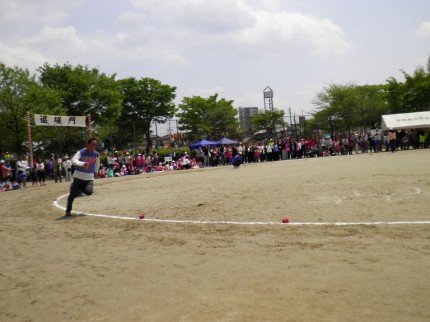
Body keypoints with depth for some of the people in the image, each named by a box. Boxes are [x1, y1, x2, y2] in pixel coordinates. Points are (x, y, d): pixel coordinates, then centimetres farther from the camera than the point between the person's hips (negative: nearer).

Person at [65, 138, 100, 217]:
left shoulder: (96, 154, -3)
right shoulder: (81, 152, -15)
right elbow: (73, 160, -31)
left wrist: (96, 172, 20)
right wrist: (83, 164, -47)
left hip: (89, 178, 2)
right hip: (79, 176, -2)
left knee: (89, 192, -19)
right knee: (73, 193, -2)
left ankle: (80, 188, 17)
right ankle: (68, 210, 19)